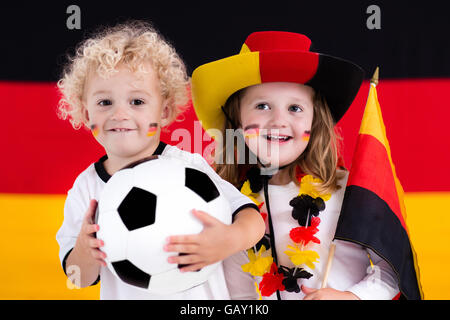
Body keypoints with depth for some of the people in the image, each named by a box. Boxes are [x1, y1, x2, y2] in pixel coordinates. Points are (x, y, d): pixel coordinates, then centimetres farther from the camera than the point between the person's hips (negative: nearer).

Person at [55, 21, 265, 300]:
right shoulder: (85, 188, -7)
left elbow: (252, 219, -18)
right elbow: (80, 279, -4)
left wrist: (230, 240, -38)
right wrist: (84, 250, -24)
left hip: (198, 298, -2)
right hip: (121, 295, 2)